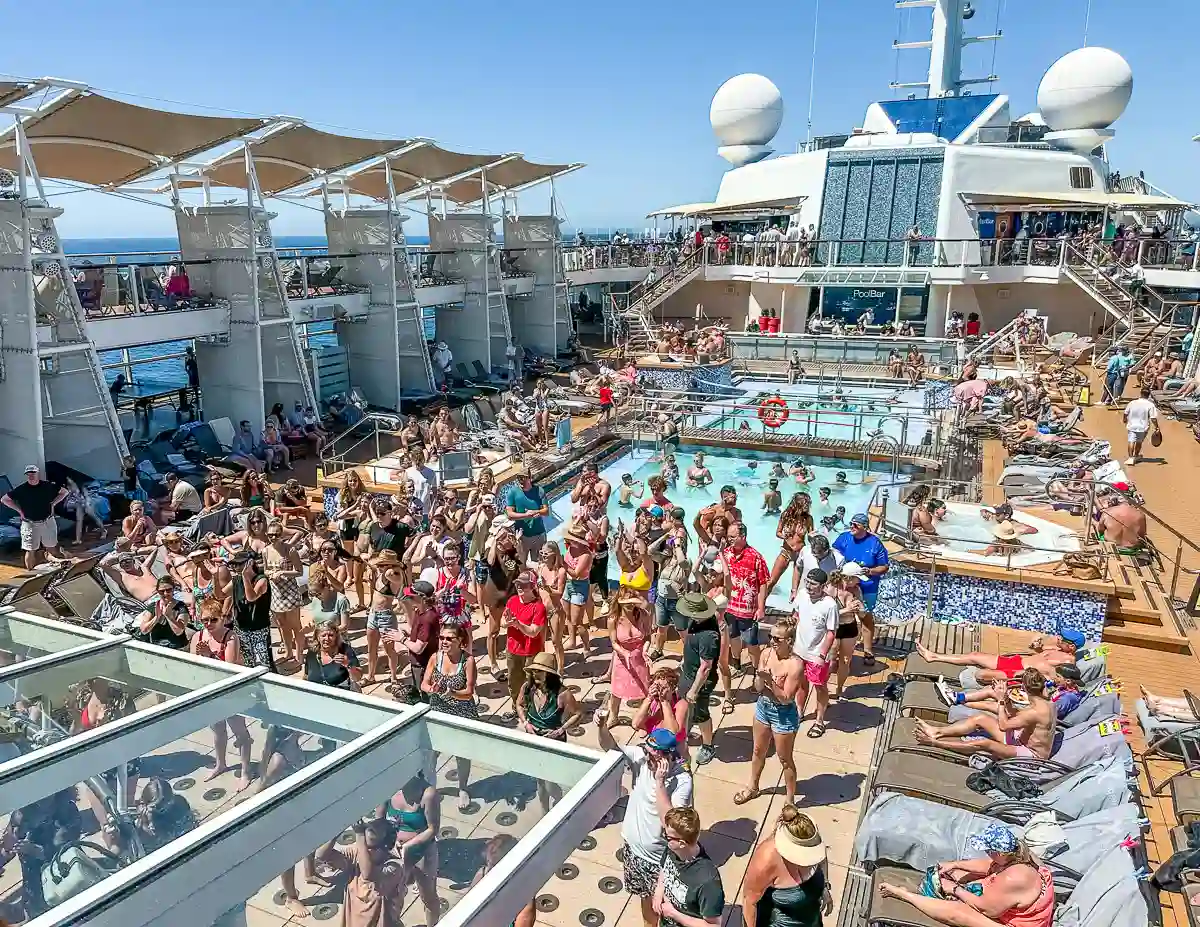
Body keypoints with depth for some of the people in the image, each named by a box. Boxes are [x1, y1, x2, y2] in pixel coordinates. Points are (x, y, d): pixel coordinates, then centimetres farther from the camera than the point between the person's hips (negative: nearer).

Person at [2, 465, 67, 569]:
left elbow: (64, 492, 12)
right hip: (29, 524, -1)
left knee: (52, 549, 9)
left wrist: (53, 503, 3)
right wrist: (19, 509, -3)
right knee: (30, 550, 2)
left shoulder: (48, 486, -2)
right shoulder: (21, 489, -5)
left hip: (48, 522, 1)